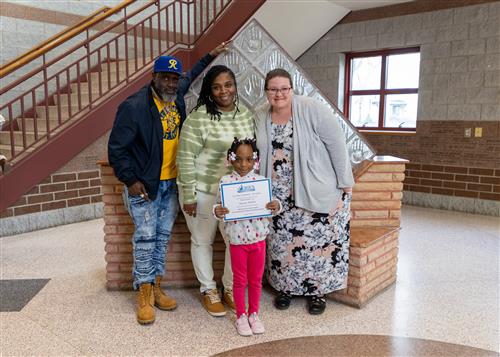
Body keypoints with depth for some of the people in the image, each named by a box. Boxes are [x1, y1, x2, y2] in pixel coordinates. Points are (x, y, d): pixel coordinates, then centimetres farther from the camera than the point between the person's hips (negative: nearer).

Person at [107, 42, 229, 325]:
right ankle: (145, 294, 10)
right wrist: (130, 180, -14)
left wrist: (210, 57, 35)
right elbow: (117, 148, -10)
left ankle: (156, 287, 22)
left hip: (172, 182, 6)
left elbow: (190, 76, 28)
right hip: (144, 184, -6)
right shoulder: (133, 106, -15)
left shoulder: (178, 97, 3)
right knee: (146, 237, -3)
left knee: (164, 236, 10)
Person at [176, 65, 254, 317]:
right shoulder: (199, 117, -16)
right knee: (202, 241, 10)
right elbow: (185, 158, -15)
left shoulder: (246, 114, 3)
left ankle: (230, 289, 31)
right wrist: (188, 196, -15)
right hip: (202, 191, -5)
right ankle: (208, 290, 31)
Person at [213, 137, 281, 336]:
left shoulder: (261, 180, -3)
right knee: (239, 280, 13)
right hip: (237, 240, -1)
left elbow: (270, 206, 0)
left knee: (256, 279, 15)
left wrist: (276, 206, -21)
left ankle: (254, 314, 34)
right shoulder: (225, 181, -7)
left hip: (258, 238, 2)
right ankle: (241, 316, 31)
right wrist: (217, 211, -28)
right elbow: (219, 206, -6)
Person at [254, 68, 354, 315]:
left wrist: (345, 181, -11)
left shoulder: (312, 109, -14)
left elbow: (337, 143, -12)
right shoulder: (260, 116, 3)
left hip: (318, 190, -4)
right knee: (282, 240, 11)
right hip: (279, 195, 4)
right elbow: (259, 153, 12)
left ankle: (317, 290, 22)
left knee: (318, 240, 4)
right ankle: (285, 286, 30)